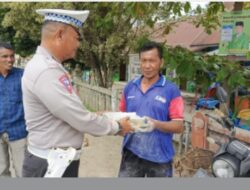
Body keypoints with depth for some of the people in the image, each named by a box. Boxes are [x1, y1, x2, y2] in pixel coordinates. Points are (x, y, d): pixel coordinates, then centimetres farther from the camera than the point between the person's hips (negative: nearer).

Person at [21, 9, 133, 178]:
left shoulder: (47, 66, 9)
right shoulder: (46, 71, -24)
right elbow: (81, 120, -24)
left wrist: (99, 118, 11)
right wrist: (117, 127, -9)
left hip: (60, 161, 10)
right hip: (51, 166, -10)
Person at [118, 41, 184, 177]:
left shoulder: (171, 90, -6)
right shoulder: (129, 87, 6)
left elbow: (179, 126, -9)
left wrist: (155, 124, -25)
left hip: (159, 156, -2)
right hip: (131, 153, 2)